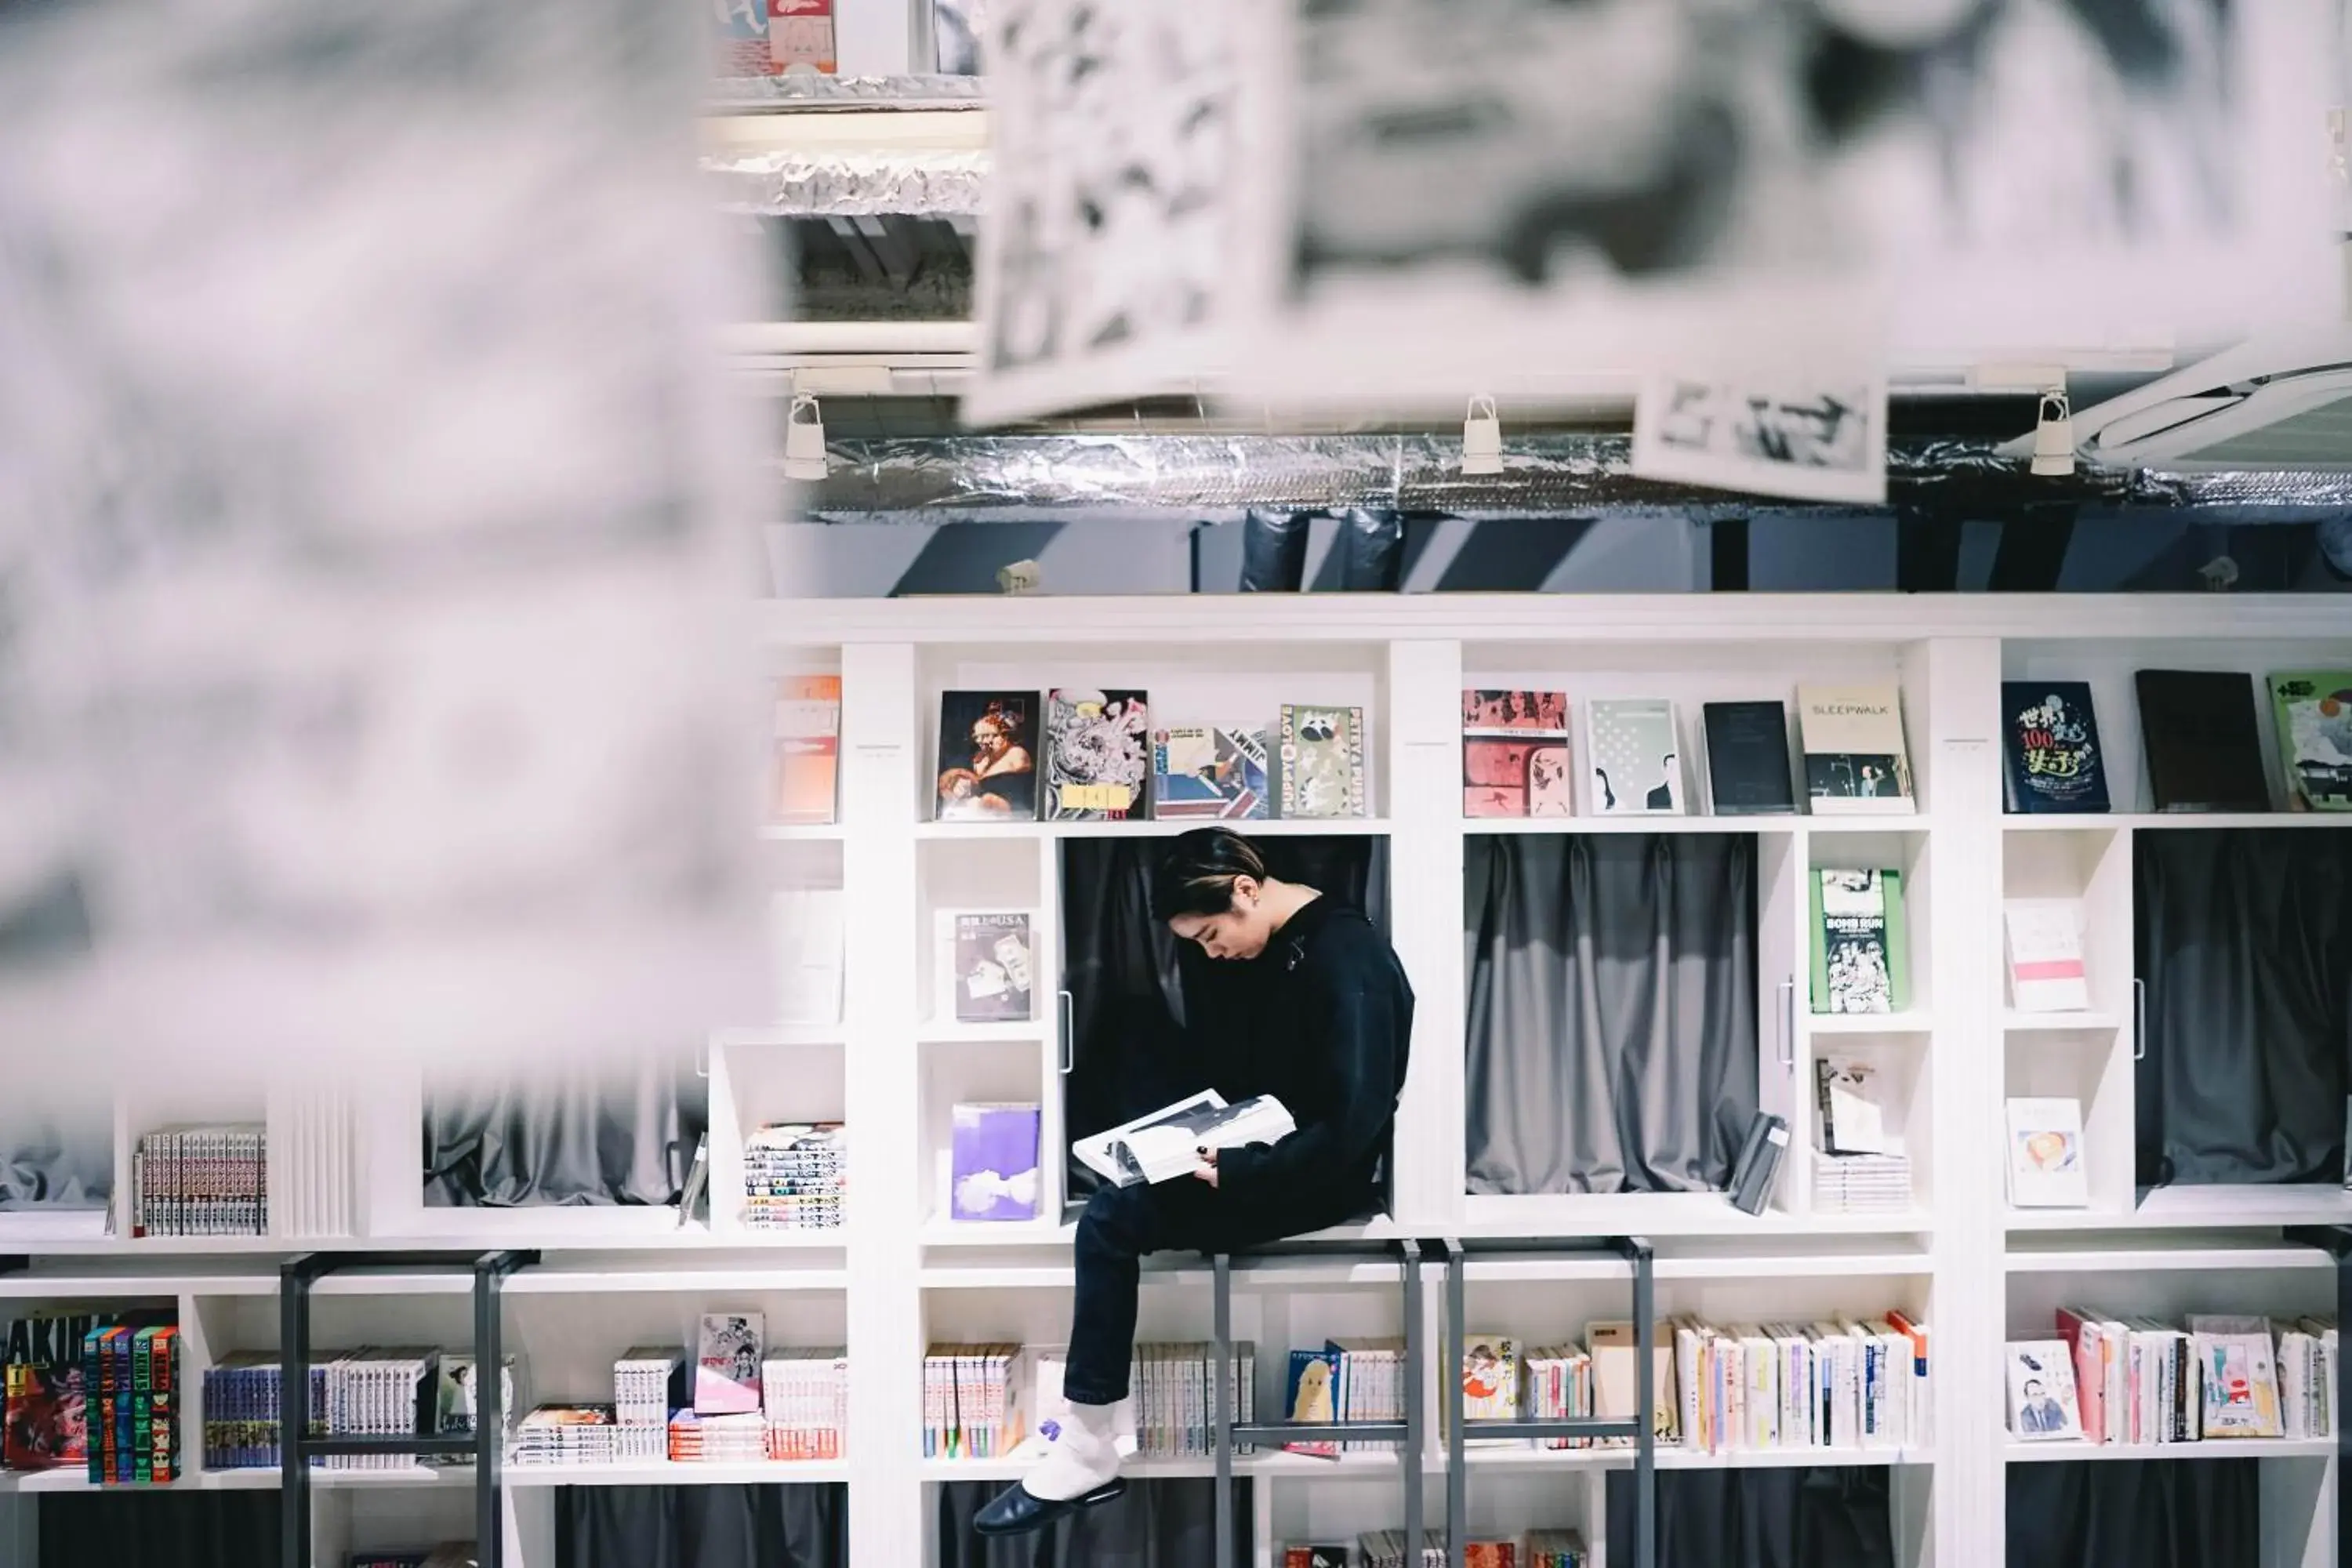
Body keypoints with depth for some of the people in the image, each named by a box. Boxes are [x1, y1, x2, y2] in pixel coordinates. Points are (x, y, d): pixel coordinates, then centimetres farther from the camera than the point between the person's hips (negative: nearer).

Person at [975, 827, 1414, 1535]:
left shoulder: (1345, 960, -22)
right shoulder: (1283, 948, 8)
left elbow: (1353, 1125, -26)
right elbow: (1250, 1064, 18)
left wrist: (1238, 1171, -24)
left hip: (1331, 1176, -10)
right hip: (1275, 1148, 10)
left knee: (1112, 1221, -18)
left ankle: (1086, 1456, -10)